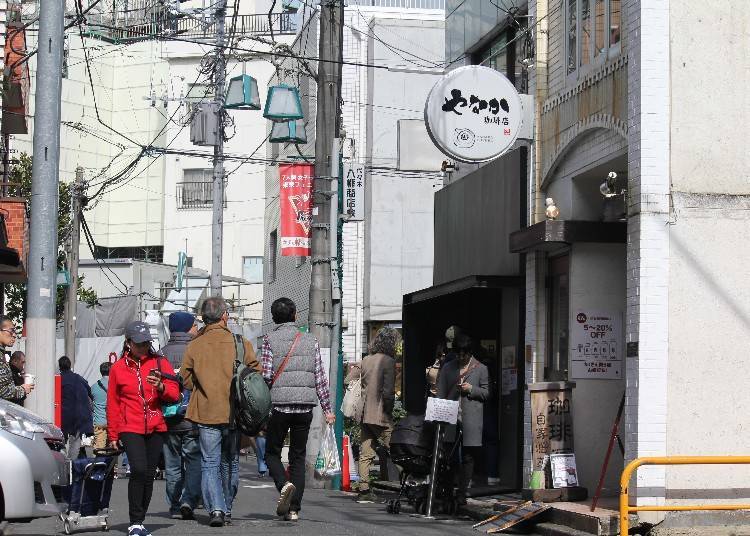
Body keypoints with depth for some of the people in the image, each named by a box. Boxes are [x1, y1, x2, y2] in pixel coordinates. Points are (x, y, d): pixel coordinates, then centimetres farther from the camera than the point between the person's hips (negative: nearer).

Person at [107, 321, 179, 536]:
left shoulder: (160, 363, 8)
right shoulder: (118, 368, 6)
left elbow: (174, 394, 3)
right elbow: (112, 404, 10)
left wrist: (161, 387, -19)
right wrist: (113, 435, 9)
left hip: (156, 429, 2)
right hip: (131, 429, -2)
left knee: (149, 474, 5)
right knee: (139, 470, -18)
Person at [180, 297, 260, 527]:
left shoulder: (193, 346, -4)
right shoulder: (241, 343, -4)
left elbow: (186, 380, 2)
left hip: (206, 413, -1)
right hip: (235, 413, 1)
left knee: (210, 463, 4)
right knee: (230, 462, 15)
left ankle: (216, 508, -12)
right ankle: (227, 510, 21)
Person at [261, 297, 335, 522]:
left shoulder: (270, 340, -2)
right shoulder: (310, 341, 7)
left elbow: (266, 375, -9)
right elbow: (320, 378, 6)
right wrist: (327, 409, 12)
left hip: (279, 405, -3)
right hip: (305, 406, 3)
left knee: (272, 452, 12)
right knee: (298, 457, 10)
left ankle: (284, 484, -17)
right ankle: (294, 509, 5)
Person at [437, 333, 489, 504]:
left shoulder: (481, 369, 8)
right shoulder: (448, 368, 14)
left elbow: (486, 393, 9)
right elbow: (440, 393, 12)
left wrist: (471, 389, -8)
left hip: (471, 419, -2)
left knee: (468, 457, -2)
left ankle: (462, 493, 3)